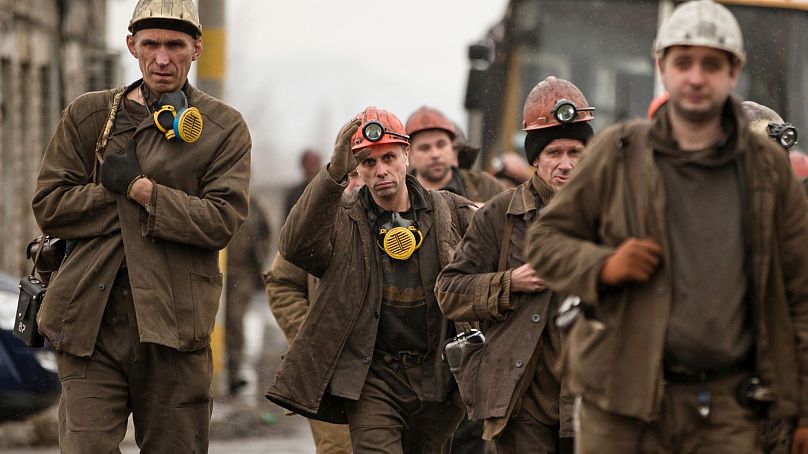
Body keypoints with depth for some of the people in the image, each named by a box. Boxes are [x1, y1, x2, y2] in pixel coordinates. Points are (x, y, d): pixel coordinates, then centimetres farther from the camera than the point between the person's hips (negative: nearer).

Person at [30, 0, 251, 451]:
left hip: (173, 325, 0)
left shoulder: (224, 127, 7)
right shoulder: (88, 116, 12)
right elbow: (49, 206, 6)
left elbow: (223, 221, -5)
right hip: (92, 322, 1)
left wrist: (138, 188, -9)